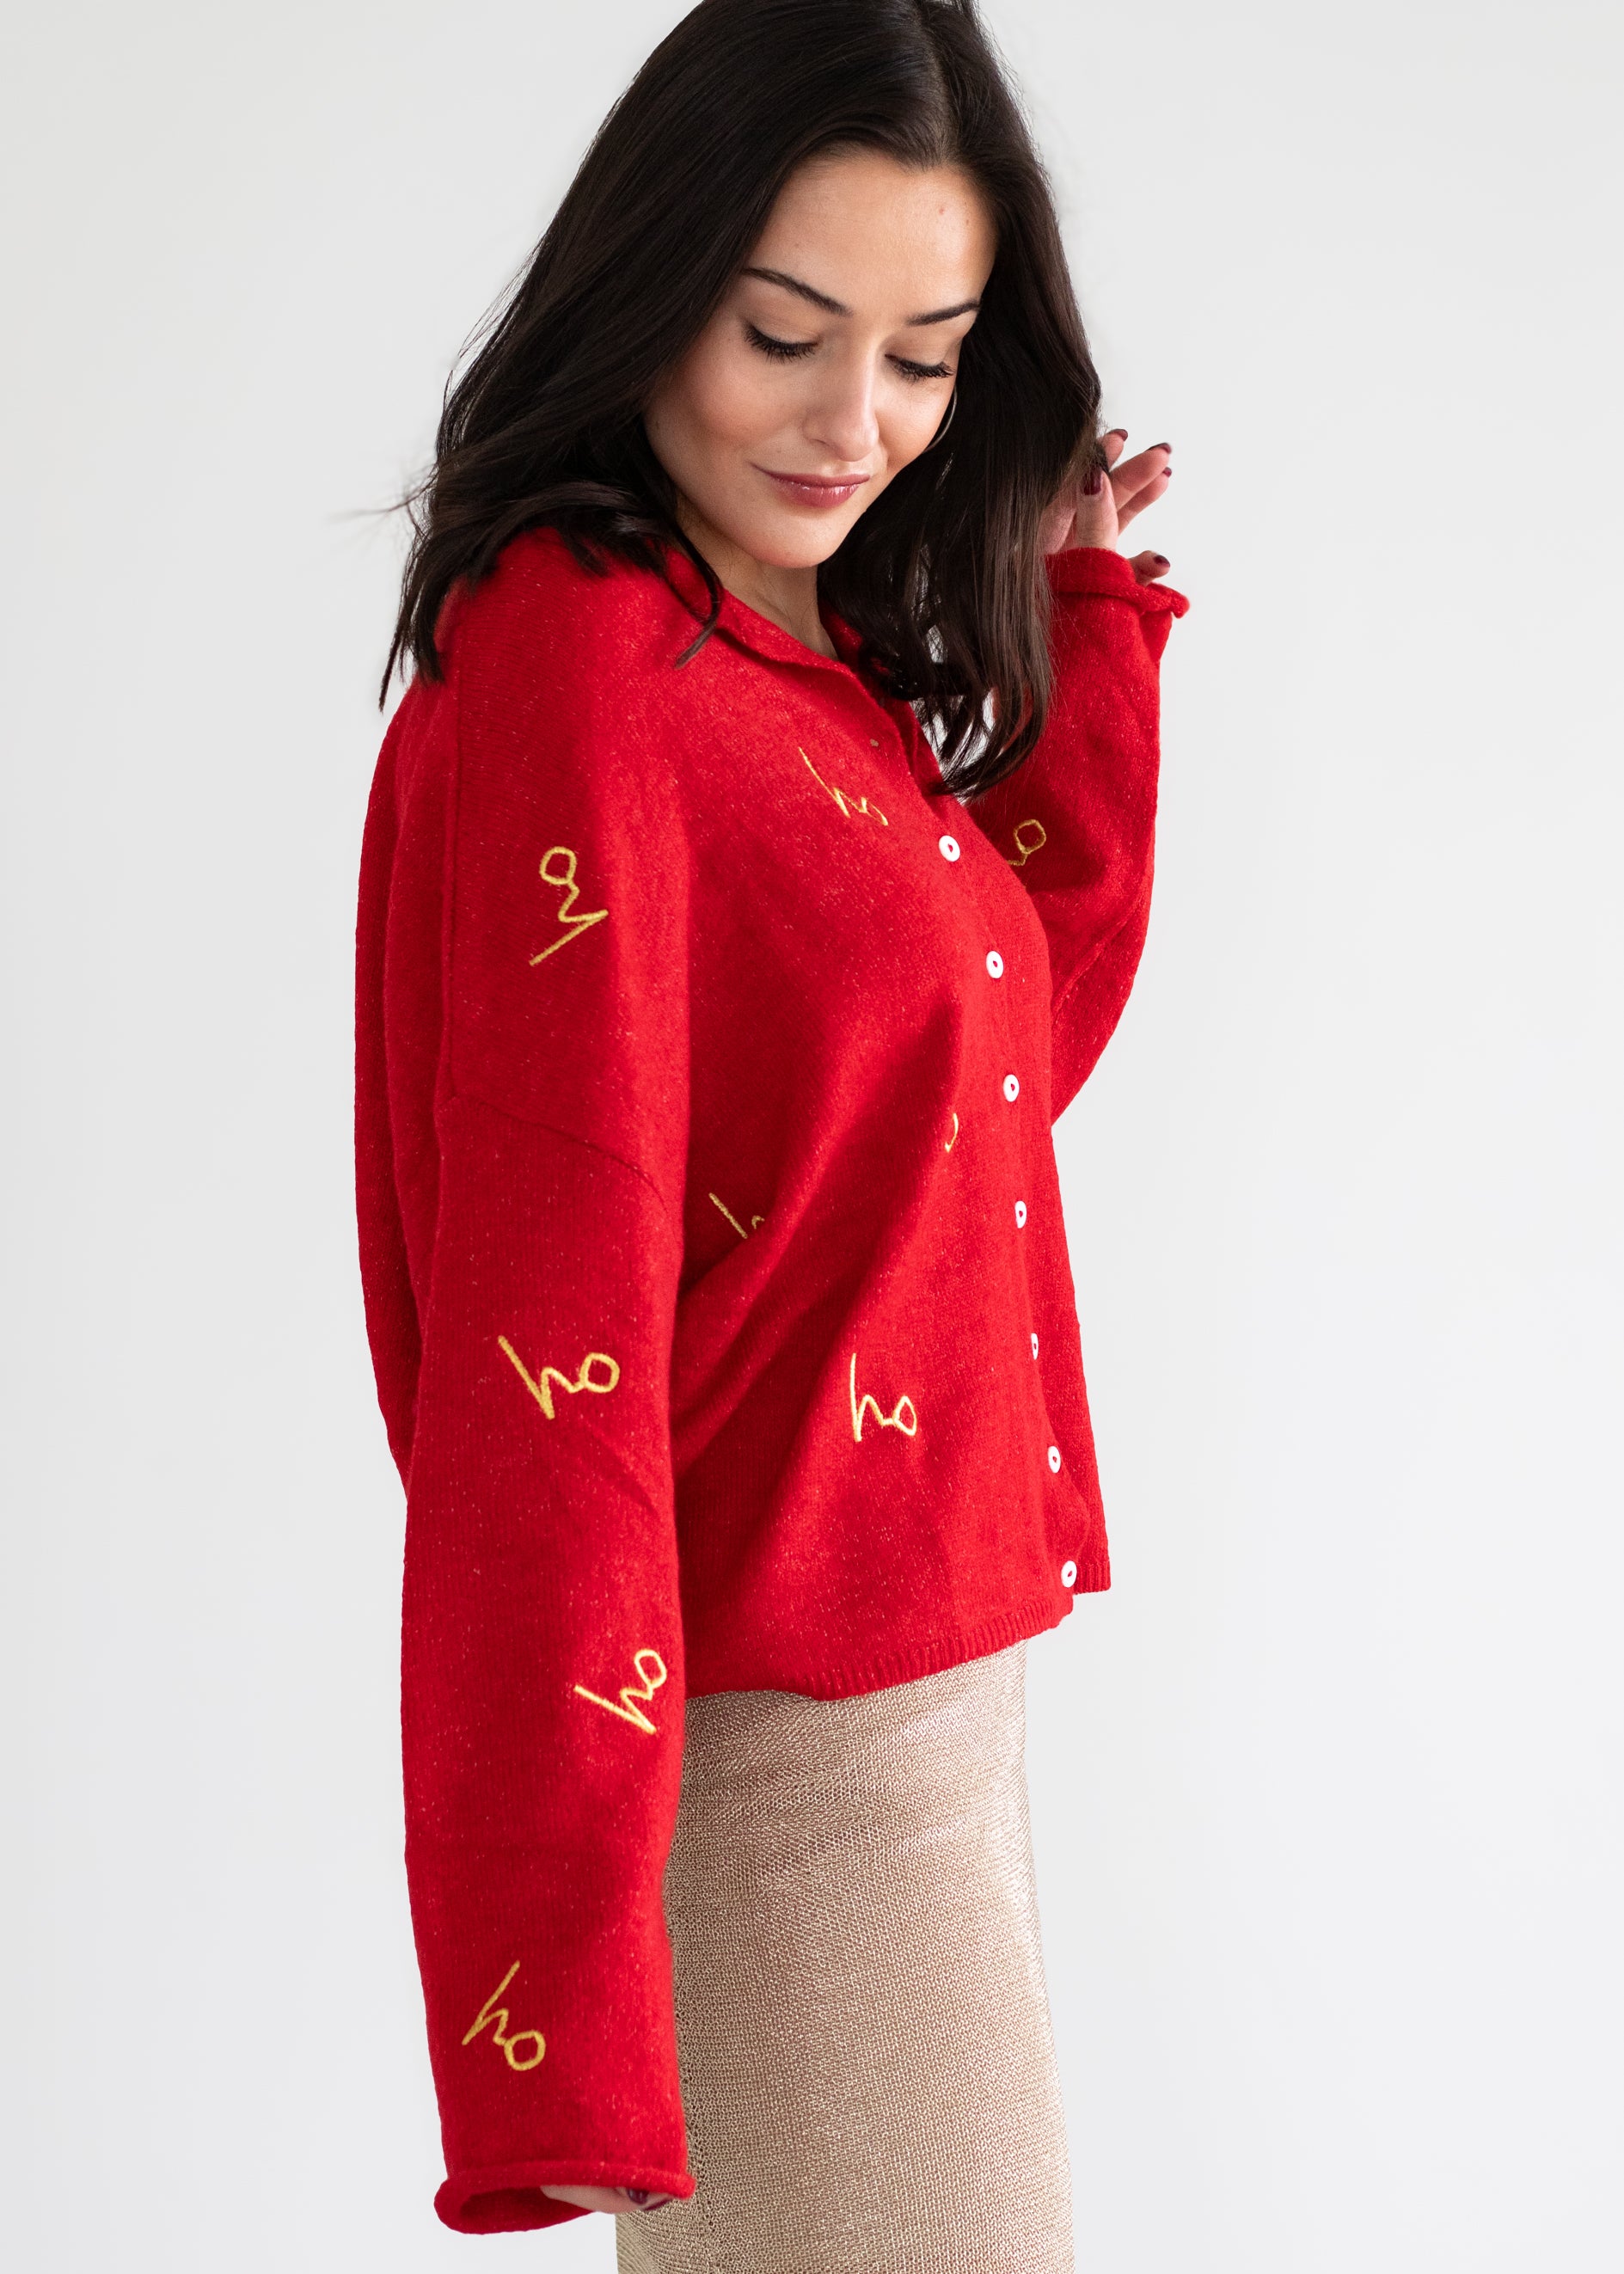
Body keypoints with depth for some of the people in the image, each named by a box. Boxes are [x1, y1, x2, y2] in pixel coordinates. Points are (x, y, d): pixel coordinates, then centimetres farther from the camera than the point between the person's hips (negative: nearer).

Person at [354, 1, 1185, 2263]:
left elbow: (1027, 1033, 14)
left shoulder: (824, 661, 9)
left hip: (914, 1658, 9)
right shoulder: (584, 675, -19)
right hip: (781, 1731, -9)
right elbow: (546, 1334, -24)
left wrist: (1075, 614, 8)